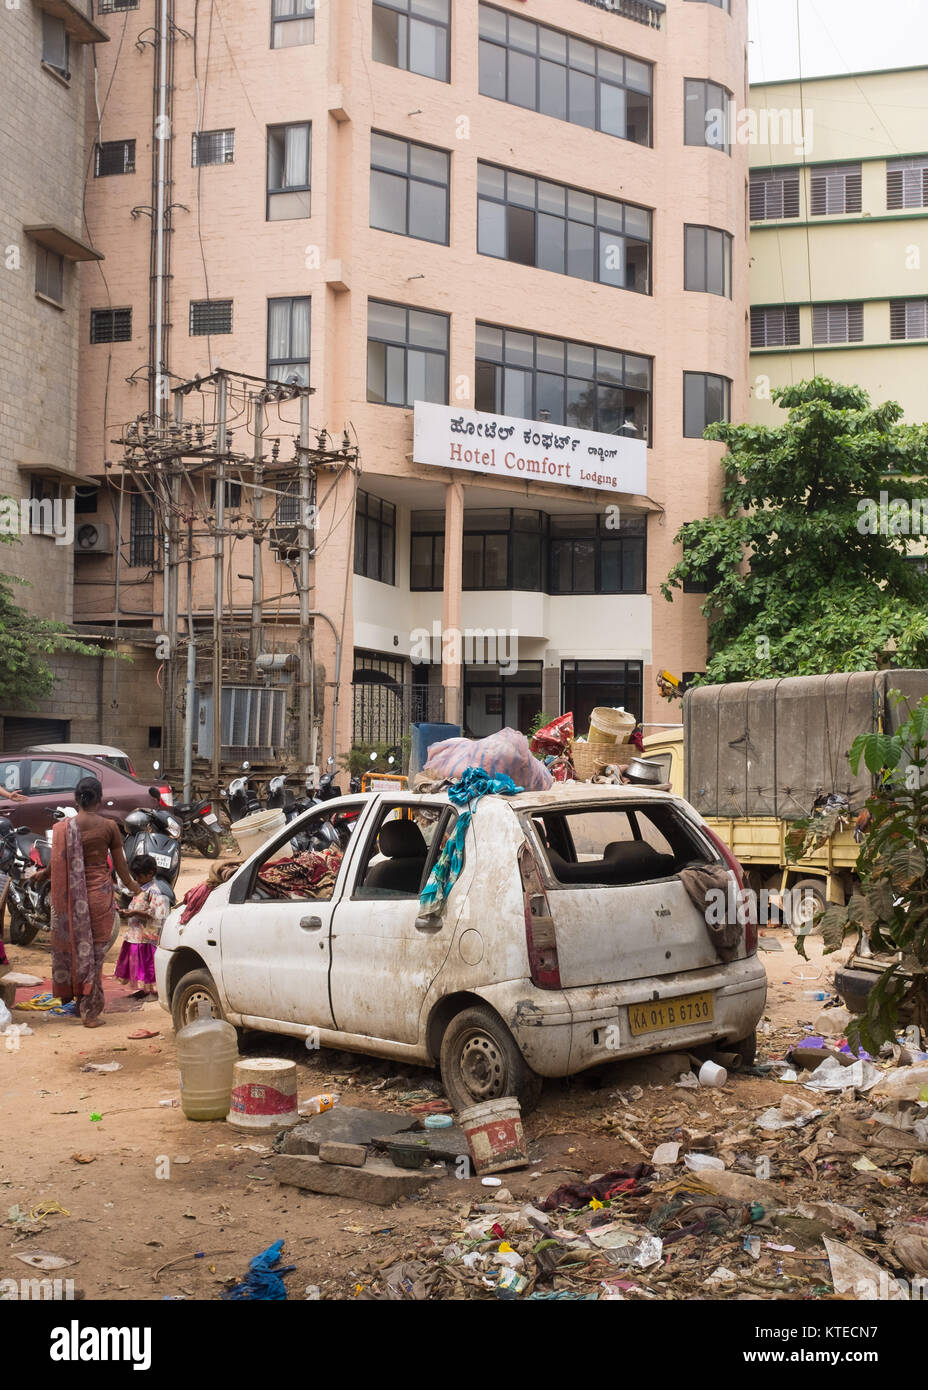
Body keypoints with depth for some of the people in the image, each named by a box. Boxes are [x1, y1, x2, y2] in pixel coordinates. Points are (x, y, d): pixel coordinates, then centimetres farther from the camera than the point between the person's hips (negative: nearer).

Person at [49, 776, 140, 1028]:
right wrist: (131, 885, 21)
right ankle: (90, 1010, 7)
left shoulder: (62, 828, -3)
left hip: (71, 895, 2)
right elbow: (120, 865, 2)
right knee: (95, 951, 4)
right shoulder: (108, 827, -6)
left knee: (72, 945, 16)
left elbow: (56, 866, 1)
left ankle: (77, 996, 28)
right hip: (99, 894, -1)